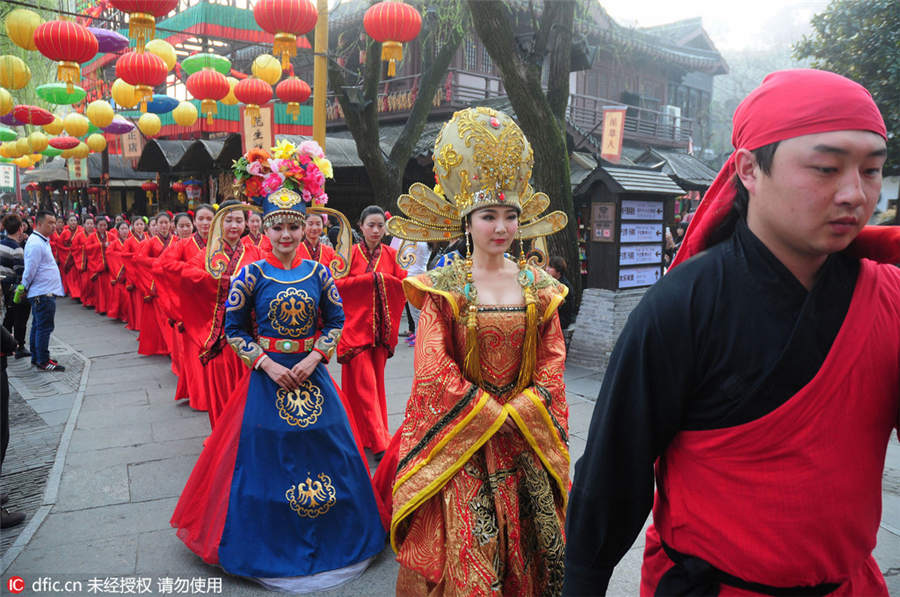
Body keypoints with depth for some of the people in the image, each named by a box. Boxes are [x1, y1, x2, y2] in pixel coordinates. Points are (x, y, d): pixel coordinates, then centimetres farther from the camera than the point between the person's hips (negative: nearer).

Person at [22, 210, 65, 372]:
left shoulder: (42, 241, 15)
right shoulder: (36, 244, -18)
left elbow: (29, 272, 21)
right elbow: (30, 270, -17)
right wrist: (24, 288, -6)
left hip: (43, 293, 10)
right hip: (43, 293, -10)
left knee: (37, 326, 16)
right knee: (44, 327, -5)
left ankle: (36, 358, 26)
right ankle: (43, 361, 1)